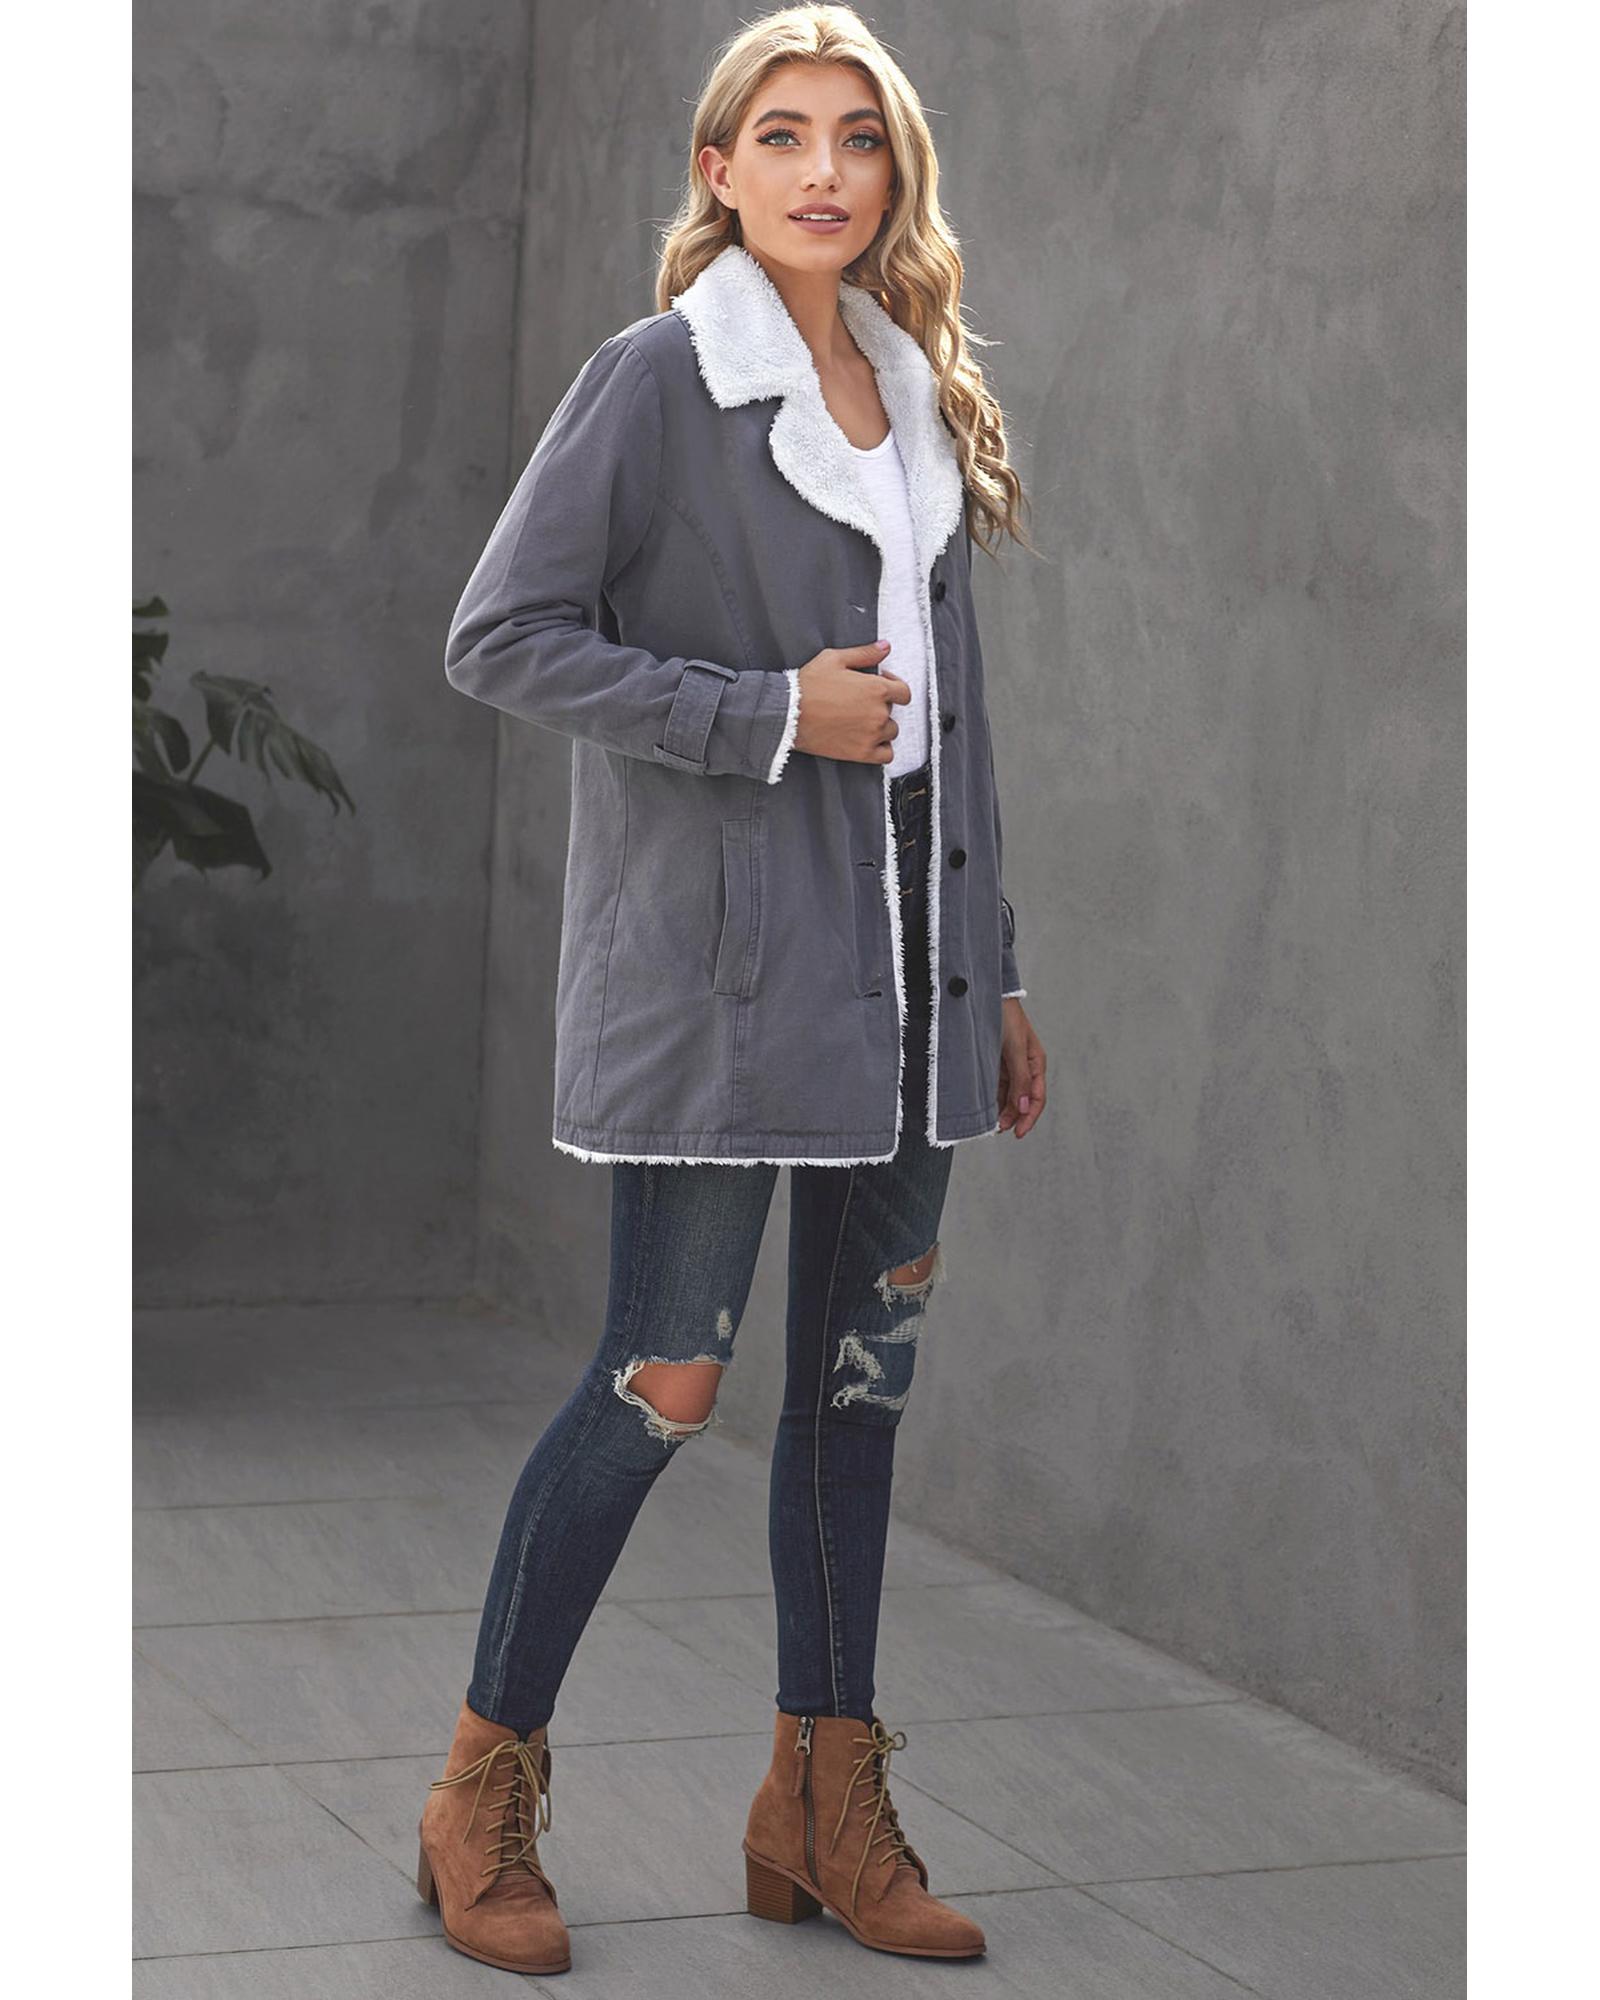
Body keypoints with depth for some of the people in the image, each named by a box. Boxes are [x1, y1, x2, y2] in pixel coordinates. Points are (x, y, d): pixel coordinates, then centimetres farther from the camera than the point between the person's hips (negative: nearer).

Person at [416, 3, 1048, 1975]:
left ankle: (823, 1812, 20)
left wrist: (991, 971, 16)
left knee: (862, 1373, 9)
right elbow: (498, 639, -10)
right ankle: (482, 1796, 11)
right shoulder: (653, 380, -6)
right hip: (717, 959, -7)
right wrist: (766, 715, -15)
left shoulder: (919, 394, 14)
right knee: (665, 1382, -5)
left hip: (901, 963, 7)